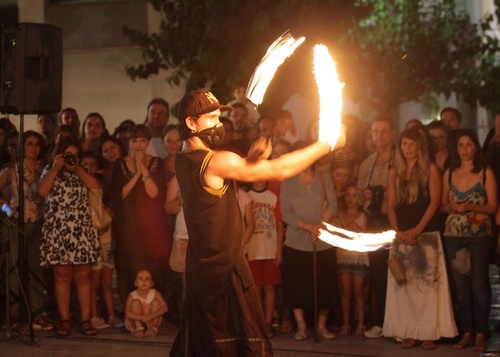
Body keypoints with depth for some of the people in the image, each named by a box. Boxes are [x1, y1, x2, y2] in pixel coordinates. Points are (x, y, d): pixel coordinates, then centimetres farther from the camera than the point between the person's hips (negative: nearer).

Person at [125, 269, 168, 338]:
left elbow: (165, 308, -22)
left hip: (151, 322, 1)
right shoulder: (132, 296, -14)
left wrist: (151, 316, -36)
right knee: (136, 302, -22)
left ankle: (153, 328, -22)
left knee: (156, 301, -17)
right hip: (136, 322, -1)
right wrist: (142, 317, -39)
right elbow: (128, 314, -25)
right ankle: (138, 328, -25)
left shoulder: (155, 293, -10)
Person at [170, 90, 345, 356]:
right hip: (224, 266, -9)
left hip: (200, 263, 9)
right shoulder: (215, 162, -21)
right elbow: (279, 170, -19)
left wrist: (250, 160, -8)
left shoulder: (184, 160, 6)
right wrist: (327, 144, -12)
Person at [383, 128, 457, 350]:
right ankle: (410, 332, 4)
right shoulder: (394, 172, 12)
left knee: (428, 282, -5)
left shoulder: (430, 169, 2)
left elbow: (434, 201, -5)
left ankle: (430, 333, -3)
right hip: (402, 236, 3)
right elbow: (391, 205, 9)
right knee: (404, 283, 1)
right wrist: (397, 231, -7)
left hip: (427, 234, -3)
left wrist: (417, 229, -13)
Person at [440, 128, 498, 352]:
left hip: (479, 235, -3)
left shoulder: (485, 173, -1)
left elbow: (492, 206, -4)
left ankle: (480, 334, 3)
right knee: (460, 286, 5)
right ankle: (466, 333, 12)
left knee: (479, 285, -3)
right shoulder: (449, 173, 10)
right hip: (453, 235, 3)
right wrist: (452, 207, -8)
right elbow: (443, 205, 13)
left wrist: (470, 206, -18)